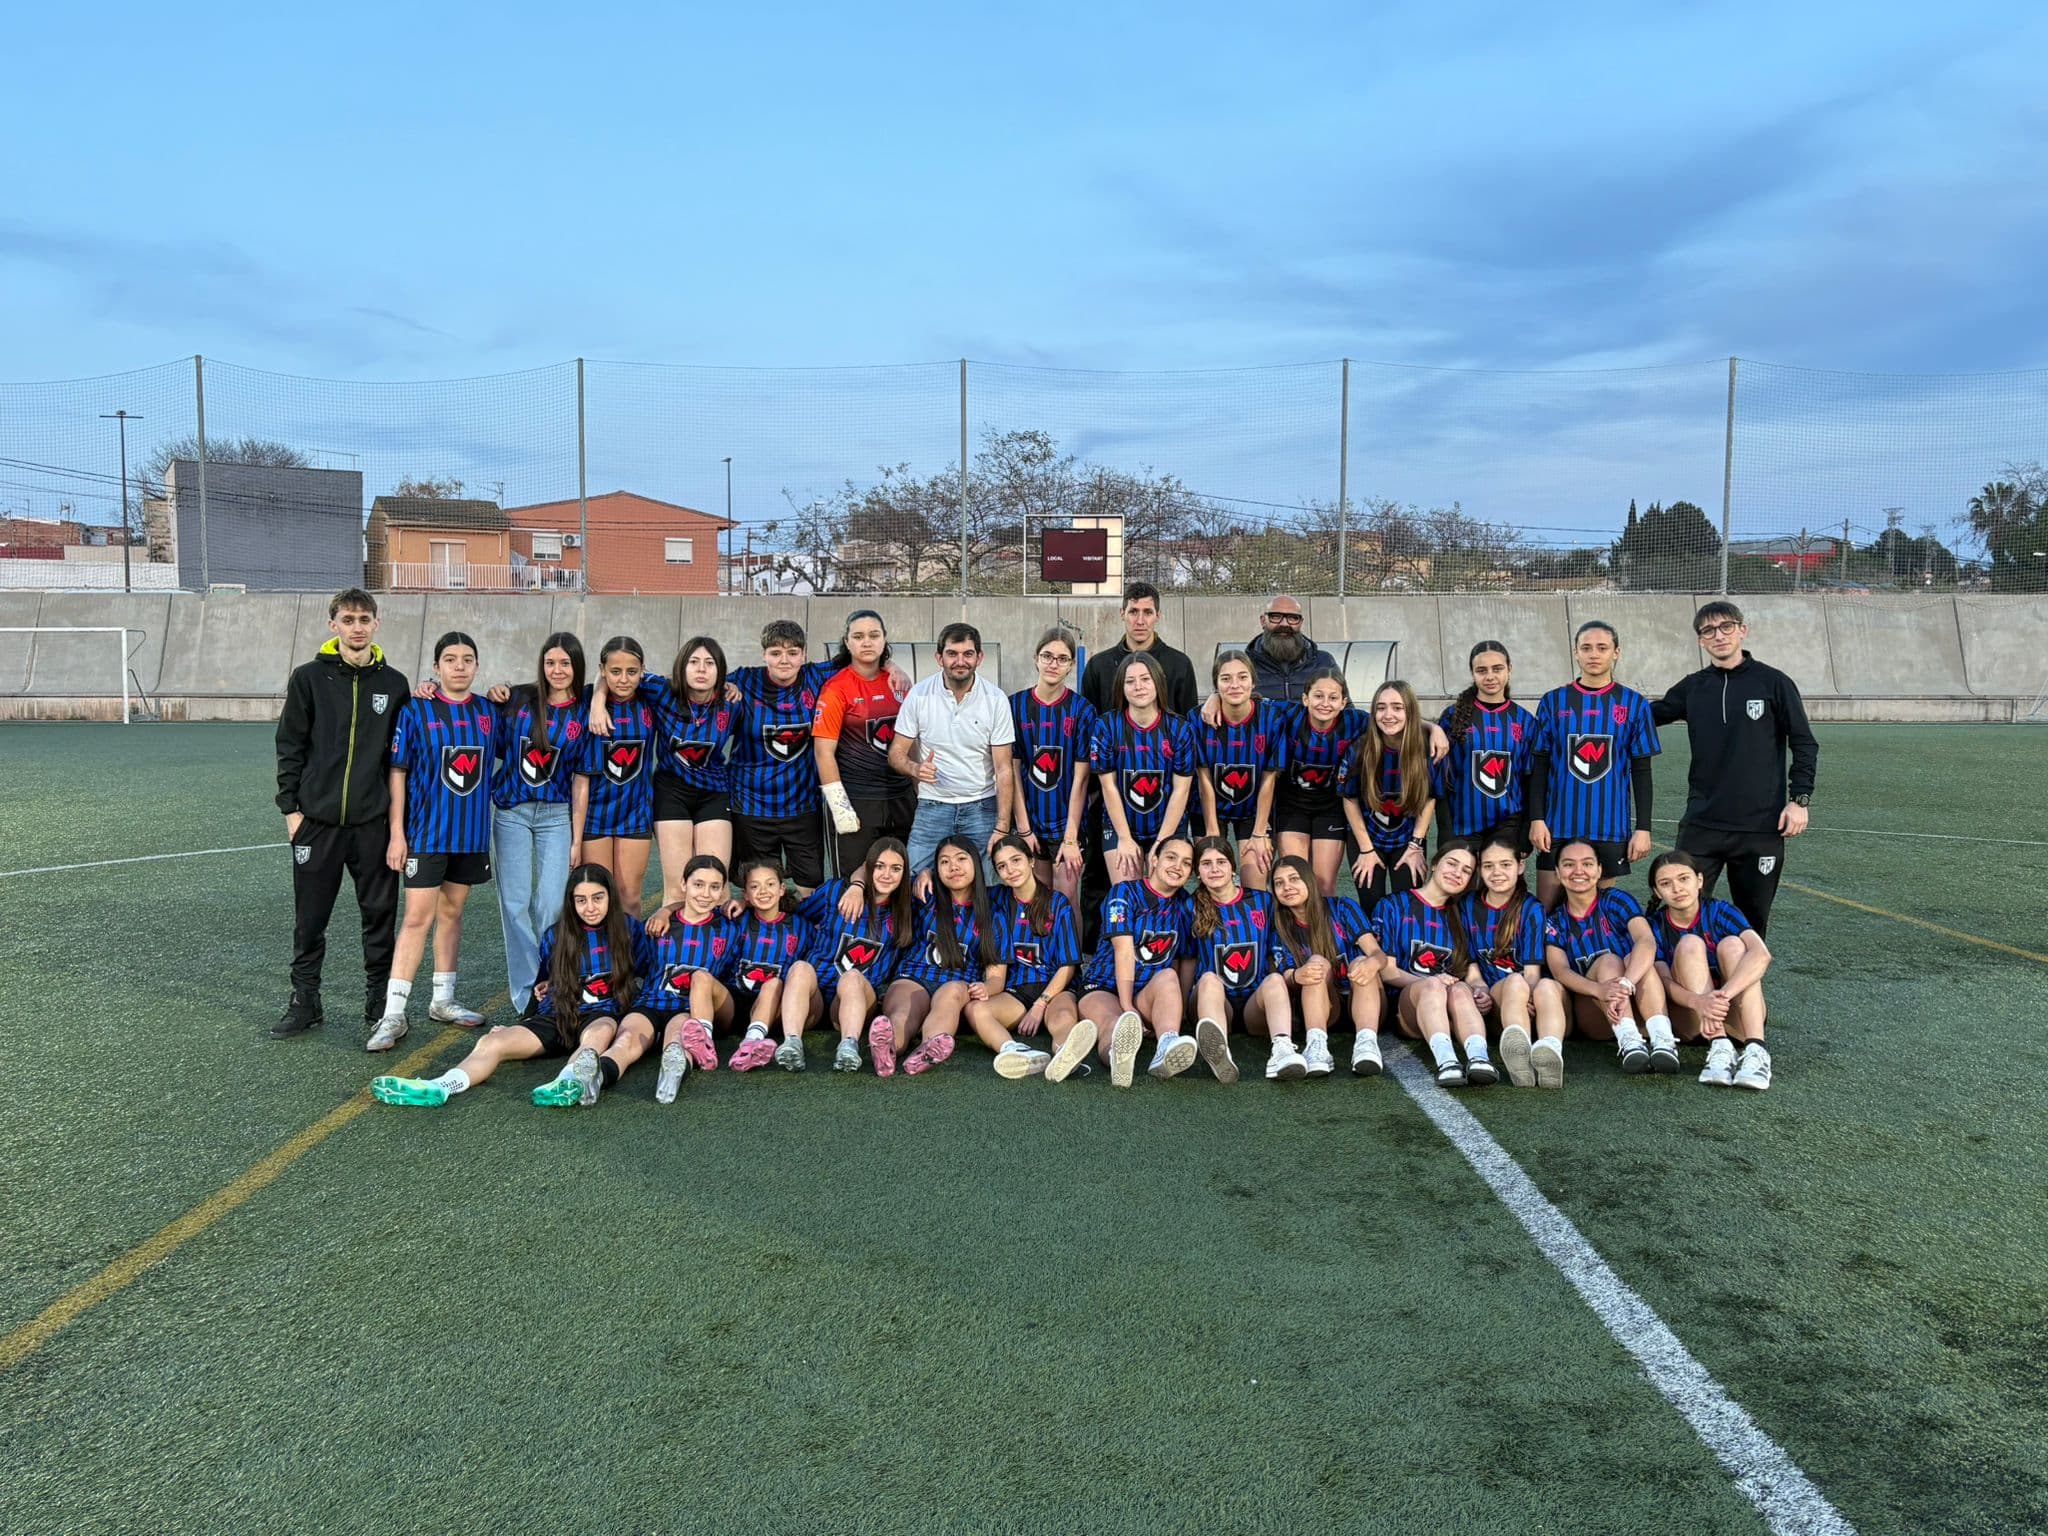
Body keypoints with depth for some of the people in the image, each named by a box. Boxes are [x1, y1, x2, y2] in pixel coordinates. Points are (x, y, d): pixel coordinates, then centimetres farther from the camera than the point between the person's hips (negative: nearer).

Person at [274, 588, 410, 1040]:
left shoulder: (394, 684, 6)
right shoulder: (309, 678, 1)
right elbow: (290, 747, 3)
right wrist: (291, 807, -2)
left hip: (374, 823, 1)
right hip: (317, 820, -1)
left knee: (380, 916, 6)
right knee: (310, 918, 8)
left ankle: (379, 1003, 18)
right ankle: (305, 1003, 21)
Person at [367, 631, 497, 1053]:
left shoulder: (488, 712, 5)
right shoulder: (415, 711, -5)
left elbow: (498, 764, 15)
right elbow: (397, 773, -4)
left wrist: (489, 823, 10)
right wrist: (397, 832, -8)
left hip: (471, 831, 4)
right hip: (425, 832, -4)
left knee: (452, 913, 13)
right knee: (418, 918, -7)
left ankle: (443, 1000, 25)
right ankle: (393, 1014, -3)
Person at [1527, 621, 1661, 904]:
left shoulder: (1633, 704, 3)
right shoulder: (1554, 701, 4)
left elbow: (1641, 772, 4)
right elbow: (1539, 766, 5)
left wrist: (1643, 828, 0)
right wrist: (1536, 819, -3)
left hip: (1611, 827, 0)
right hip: (1558, 826, 0)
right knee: (1547, 910, 2)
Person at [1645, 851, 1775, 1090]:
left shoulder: (1719, 912, -5)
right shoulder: (1655, 927, -2)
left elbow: (1762, 955, -24)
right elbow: (1665, 981, -17)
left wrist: (1721, 996, -41)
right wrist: (1699, 1002, -40)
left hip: (1736, 1016, 0)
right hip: (1690, 1019, 0)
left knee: (1732, 945, -23)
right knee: (1689, 944, -21)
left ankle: (1755, 1049, -39)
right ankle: (1719, 1047, -39)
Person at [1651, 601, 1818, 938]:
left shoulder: (1774, 683, -1)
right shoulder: (1692, 687, 6)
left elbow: (1804, 744, 2)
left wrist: (1799, 799, -5)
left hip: (1762, 827, -2)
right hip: (1701, 824, 2)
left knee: (1753, 917, 7)